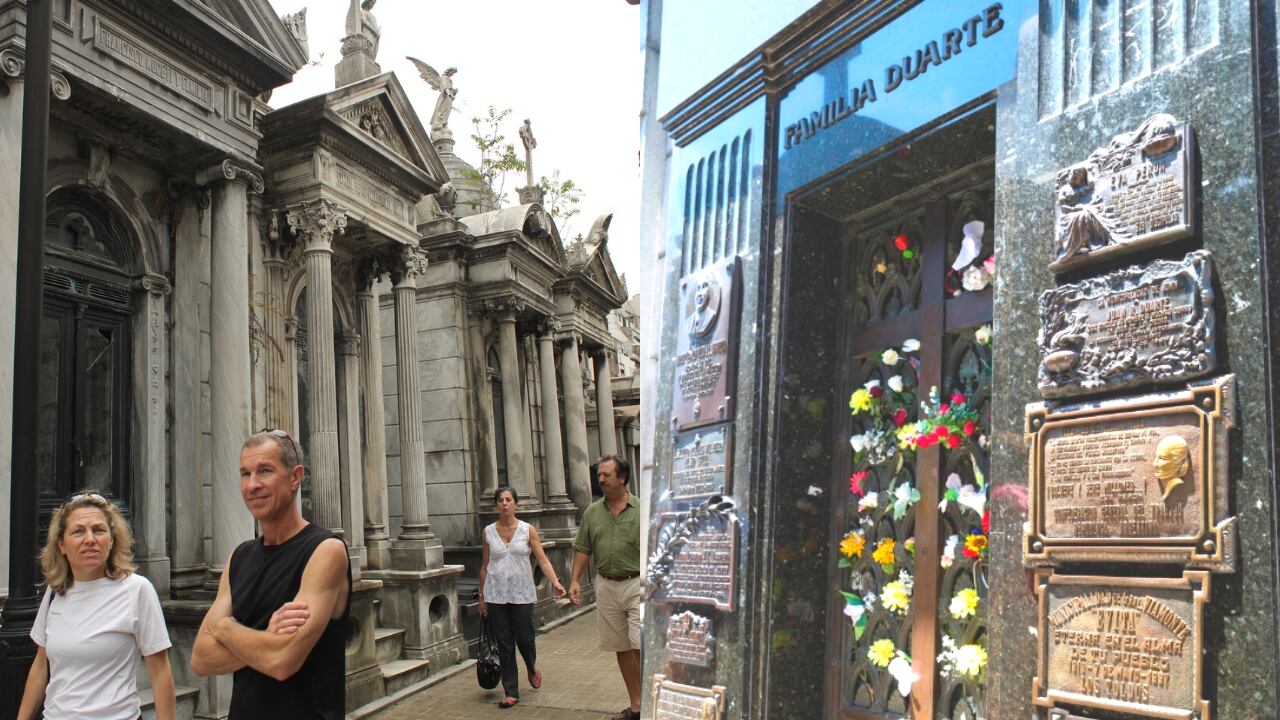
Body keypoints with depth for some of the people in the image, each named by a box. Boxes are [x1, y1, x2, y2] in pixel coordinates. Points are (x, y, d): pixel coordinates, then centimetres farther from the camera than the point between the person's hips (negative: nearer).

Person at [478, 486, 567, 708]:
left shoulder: (528, 530, -1)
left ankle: (532, 669, 37)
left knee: (525, 638, 2)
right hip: (496, 594, 1)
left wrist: (555, 582, -21)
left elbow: (542, 559, -7)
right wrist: (482, 596, 8)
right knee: (504, 643, 3)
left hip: (522, 594, -1)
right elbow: (484, 566, 9)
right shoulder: (489, 532, 3)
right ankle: (511, 693, 13)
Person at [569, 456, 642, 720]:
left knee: (641, 645, -12)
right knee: (622, 648, 11)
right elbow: (582, 549, 10)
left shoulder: (641, 509, -4)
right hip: (606, 586, 5)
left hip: (636, 584, -4)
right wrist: (575, 580, 1)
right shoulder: (592, 512, 8)